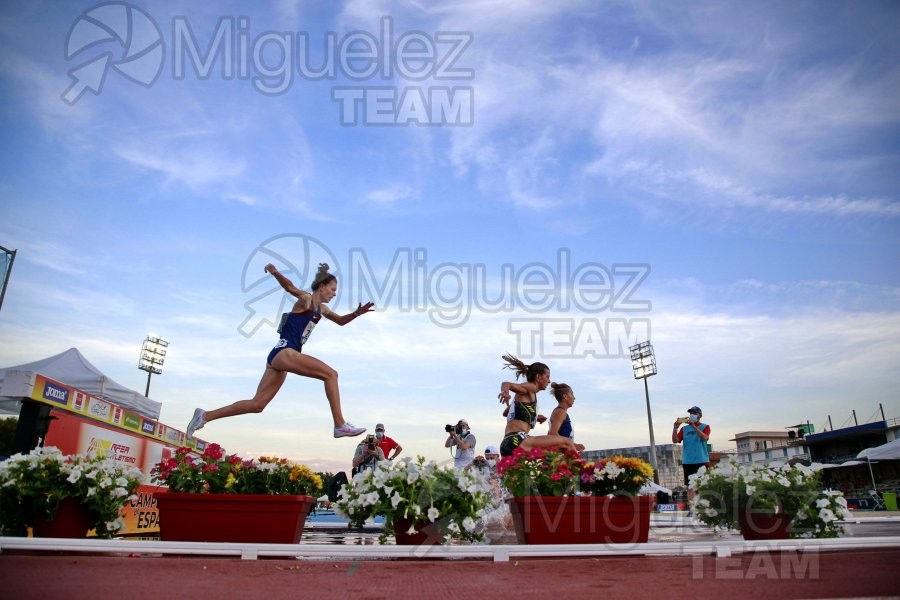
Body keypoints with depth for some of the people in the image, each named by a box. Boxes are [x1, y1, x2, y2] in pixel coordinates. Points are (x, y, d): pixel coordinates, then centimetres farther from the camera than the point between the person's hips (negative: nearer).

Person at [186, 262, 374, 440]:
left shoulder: (321, 308, 20)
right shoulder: (306, 299, -5)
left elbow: (340, 320, 31)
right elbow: (290, 287, -24)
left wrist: (357, 313, 12)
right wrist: (275, 273, -43)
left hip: (281, 356, 9)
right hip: (284, 352, -9)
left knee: (256, 404, 8)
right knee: (330, 374, -17)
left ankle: (205, 416, 15)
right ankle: (340, 425, -19)